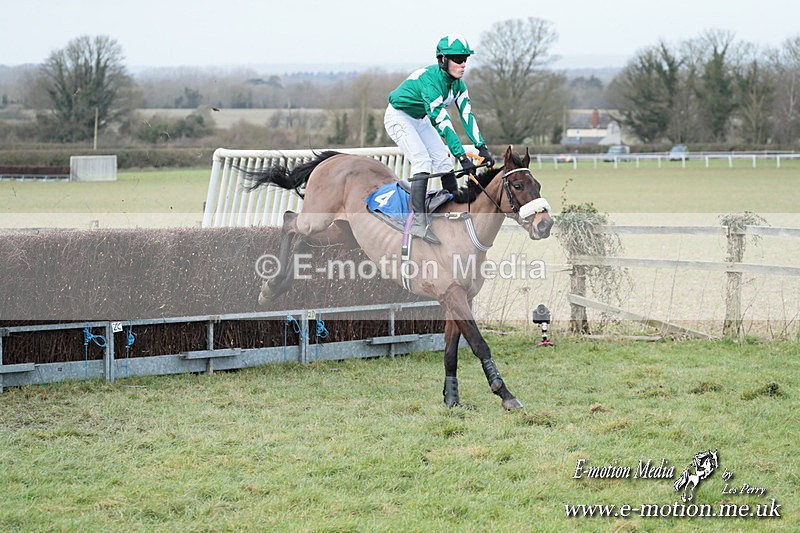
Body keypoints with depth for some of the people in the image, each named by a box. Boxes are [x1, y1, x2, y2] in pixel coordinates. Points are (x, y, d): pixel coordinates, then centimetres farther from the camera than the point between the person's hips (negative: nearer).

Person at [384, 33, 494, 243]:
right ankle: (417, 221, -27)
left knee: (444, 161, 0)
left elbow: (467, 115, -9)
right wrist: (462, 156, -42)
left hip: (420, 119, 8)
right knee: (422, 161, -23)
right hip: (399, 117, -8)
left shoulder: (457, 83, -9)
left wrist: (482, 147, -19)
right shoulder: (429, 79, -36)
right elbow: (442, 121, -40)